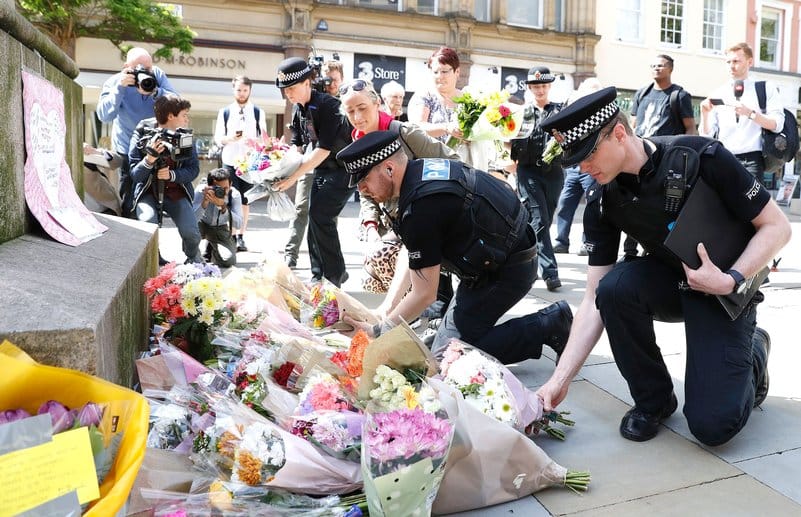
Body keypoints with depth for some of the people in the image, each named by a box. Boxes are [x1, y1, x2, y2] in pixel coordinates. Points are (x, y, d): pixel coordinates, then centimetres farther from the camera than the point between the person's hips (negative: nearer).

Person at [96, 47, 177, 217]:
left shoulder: (157, 74, -8)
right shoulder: (114, 82, -12)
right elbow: (104, 115, -24)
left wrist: (155, 92, -32)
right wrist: (120, 88, -32)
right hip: (128, 148, -2)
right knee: (129, 198, 5)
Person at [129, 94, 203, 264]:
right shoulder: (142, 134, -11)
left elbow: (194, 169, -2)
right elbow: (135, 174, -11)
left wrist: (172, 175, -21)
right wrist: (150, 159, -32)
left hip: (176, 191, 2)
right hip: (148, 191, -1)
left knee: (191, 233, -20)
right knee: (148, 225, -31)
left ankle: (193, 259, 16)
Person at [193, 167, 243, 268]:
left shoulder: (235, 194, -24)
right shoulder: (201, 191, -27)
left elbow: (238, 224, -33)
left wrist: (223, 207, -47)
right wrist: (205, 201, -49)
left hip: (220, 229, 1)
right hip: (202, 225, -1)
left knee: (229, 261, -16)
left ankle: (211, 250, 22)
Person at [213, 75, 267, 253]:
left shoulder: (258, 112, 6)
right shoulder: (224, 112, 7)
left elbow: (264, 138, 6)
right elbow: (218, 138, 5)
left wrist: (254, 141, -16)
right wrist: (230, 138, -16)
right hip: (229, 161, 0)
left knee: (245, 200, 4)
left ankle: (241, 237, 10)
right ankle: (232, 236, 0)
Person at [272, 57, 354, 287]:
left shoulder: (327, 105, -22)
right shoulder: (298, 109, 3)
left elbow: (323, 149, -27)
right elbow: (296, 145, 8)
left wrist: (293, 177, -28)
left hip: (344, 167, -8)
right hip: (321, 168, 8)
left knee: (320, 215, -17)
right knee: (316, 217, 6)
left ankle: (334, 276, -5)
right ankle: (319, 276, 16)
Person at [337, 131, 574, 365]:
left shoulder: (420, 209, -27)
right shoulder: (422, 168, 2)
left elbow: (424, 294, -20)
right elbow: (411, 253, 10)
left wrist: (379, 330, -7)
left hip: (507, 271, -9)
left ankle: (549, 324, -3)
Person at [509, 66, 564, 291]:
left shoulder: (560, 111, 11)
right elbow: (512, 141, 12)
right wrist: (512, 160, -4)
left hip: (553, 171, 2)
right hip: (528, 171, -2)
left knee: (545, 220, 9)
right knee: (539, 220, -12)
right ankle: (550, 271, -13)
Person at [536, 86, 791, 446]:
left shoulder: (702, 158, -25)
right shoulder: (601, 203, -13)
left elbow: (776, 227, -14)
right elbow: (595, 301, -13)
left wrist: (730, 280, -29)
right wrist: (559, 379, -19)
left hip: (725, 291, -3)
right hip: (668, 279, 4)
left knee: (713, 425, -16)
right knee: (614, 287, -32)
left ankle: (753, 353, 18)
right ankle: (653, 399, -7)